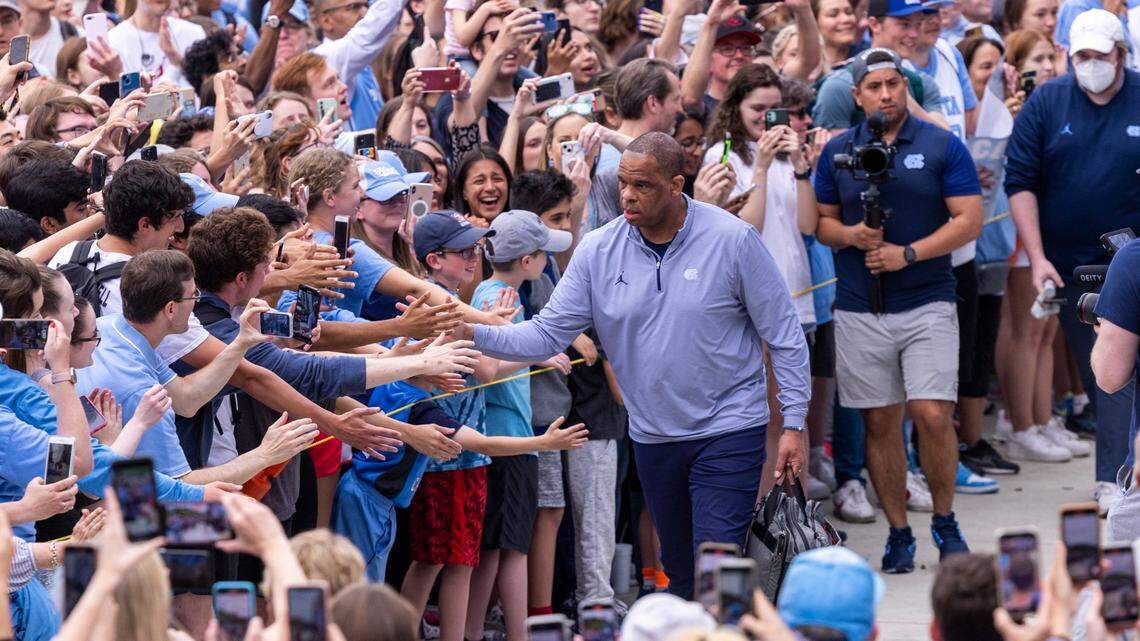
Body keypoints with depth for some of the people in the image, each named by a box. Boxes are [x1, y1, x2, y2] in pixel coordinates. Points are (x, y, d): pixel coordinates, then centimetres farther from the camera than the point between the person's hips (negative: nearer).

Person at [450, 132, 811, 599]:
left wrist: (793, 424, -9)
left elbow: (783, 335, -6)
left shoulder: (733, 240, -11)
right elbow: (547, 334, -3)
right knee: (680, 575, 15)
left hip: (728, 432, -4)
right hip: (654, 436, 4)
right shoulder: (598, 251, -2)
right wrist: (471, 333, -19)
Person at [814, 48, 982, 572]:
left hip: (927, 303, -2)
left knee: (932, 415, -11)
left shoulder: (943, 146, 1)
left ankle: (945, 522, 7)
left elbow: (969, 220, -3)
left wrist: (907, 254, -12)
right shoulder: (837, 152, 9)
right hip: (860, 309, 2)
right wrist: (852, 236, -9)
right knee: (879, 422, 4)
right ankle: (898, 533, 13)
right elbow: (821, 223, 13)